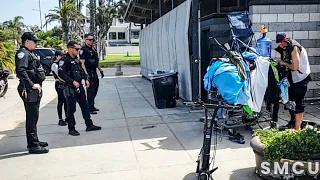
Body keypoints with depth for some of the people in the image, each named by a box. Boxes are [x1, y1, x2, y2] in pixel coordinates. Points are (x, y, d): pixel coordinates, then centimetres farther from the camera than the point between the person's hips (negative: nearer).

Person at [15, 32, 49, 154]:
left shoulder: (30, 53, 20)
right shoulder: (22, 53, -12)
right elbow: (20, 71, -26)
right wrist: (32, 85, -25)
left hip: (35, 90, 10)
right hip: (29, 91, -10)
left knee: (33, 117, 17)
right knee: (32, 117, -6)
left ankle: (34, 141, 28)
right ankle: (33, 146, 1)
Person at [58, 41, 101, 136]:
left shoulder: (76, 60, 14)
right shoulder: (64, 60, -12)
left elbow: (82, 70, 24)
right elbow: (61, 73, -20)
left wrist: (86, 79, 8)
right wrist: (73, 81, -24)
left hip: (79, 86, 8)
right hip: (70, 88, -8)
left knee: (85, 106, 12)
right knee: (71, 109, 2)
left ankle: (89, 125, 21)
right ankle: (71, 129, 14)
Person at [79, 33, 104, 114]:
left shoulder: (93, 49, 16)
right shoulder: (83, 50, -11)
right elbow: (82, 63, -17)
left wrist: (100, 70, 21)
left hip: (94, 72, 9)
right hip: (88, 73, -9)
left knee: (95, 89, 15)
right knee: (90, 90, -5)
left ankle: (92, 106, 27)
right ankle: (90, 108, 3)